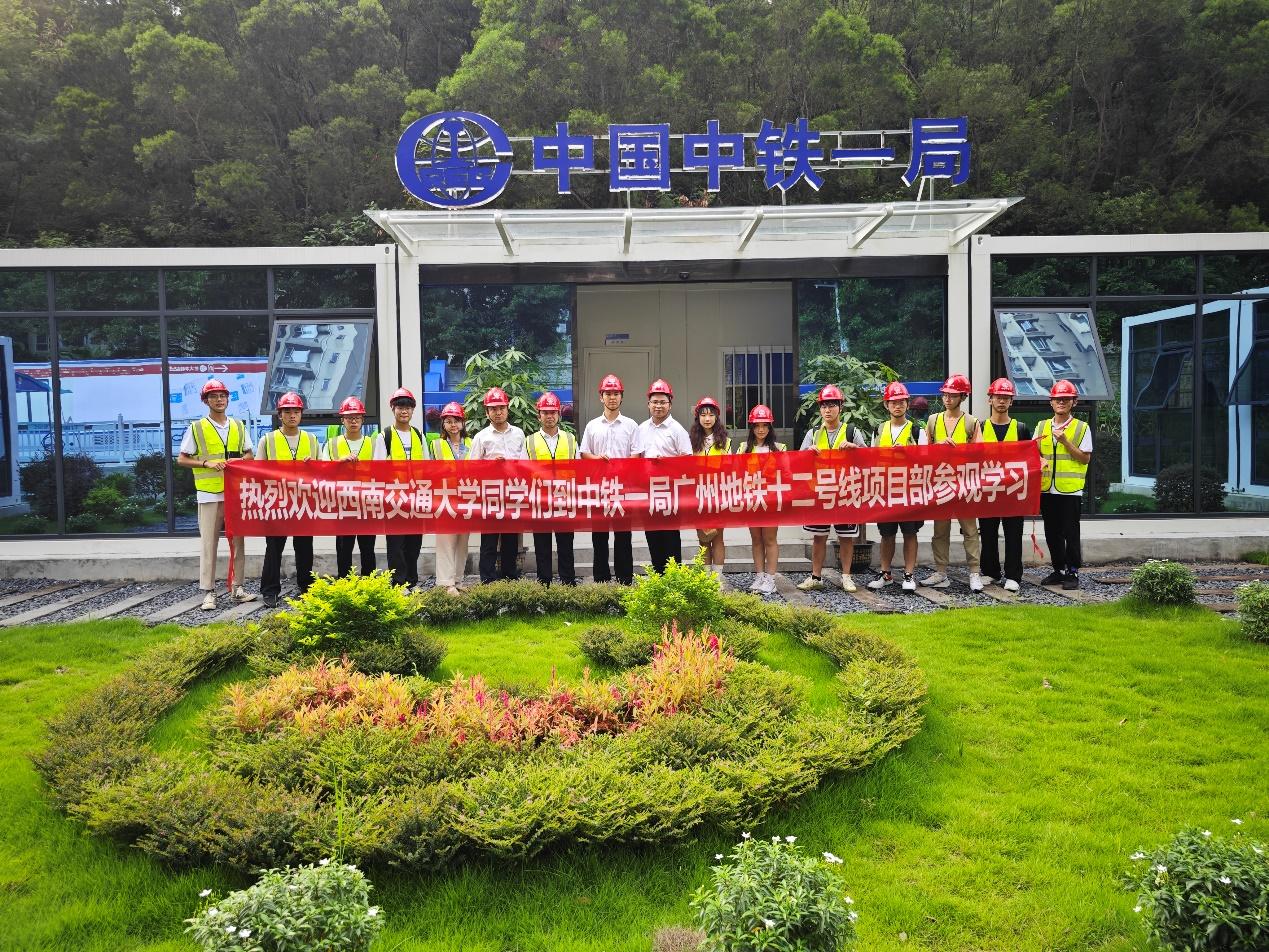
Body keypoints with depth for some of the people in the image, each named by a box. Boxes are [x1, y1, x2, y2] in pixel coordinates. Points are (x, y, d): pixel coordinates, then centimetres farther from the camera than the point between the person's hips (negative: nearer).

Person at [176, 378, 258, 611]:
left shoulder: (238, 426, 12)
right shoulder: (196, 428, 2)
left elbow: (249, 455, 17)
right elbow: (181, 459, 2)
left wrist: (238, 461, -5)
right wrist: (207, 463, -13)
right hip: (209, 494, -3)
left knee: (238, 540, 6)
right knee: (209, 542, -2)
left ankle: (237, 587, 15)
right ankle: (208, 591, 3)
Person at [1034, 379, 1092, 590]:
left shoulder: (1082, 428, 0)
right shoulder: (1042, 426, 11)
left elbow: (1085, 458, -5)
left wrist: (1065, 441, -14)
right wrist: (1039, 460, -11)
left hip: (1071, 489, -4)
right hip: (1047, 489, 4)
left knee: (1070, 533, 0)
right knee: (1052, 533, 10)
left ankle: (1072, 573, 9)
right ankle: (1059, 570, 21)